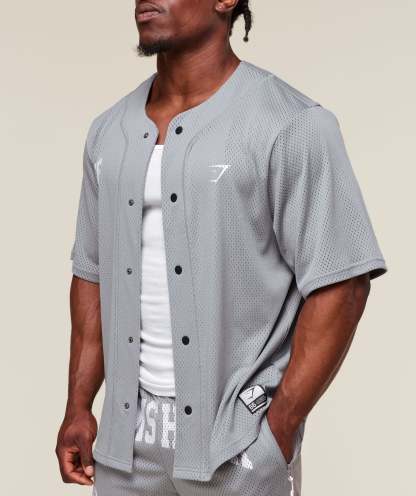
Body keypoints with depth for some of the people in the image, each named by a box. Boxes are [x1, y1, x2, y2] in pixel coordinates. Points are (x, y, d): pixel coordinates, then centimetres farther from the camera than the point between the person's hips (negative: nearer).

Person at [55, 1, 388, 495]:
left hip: (237, 437, -5)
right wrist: (79, 406, 7)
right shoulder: (108, 132, 7)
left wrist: (279, 429, -15)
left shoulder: (292, 125, -11)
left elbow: (340, 285, -13)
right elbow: (93, 273, 13)